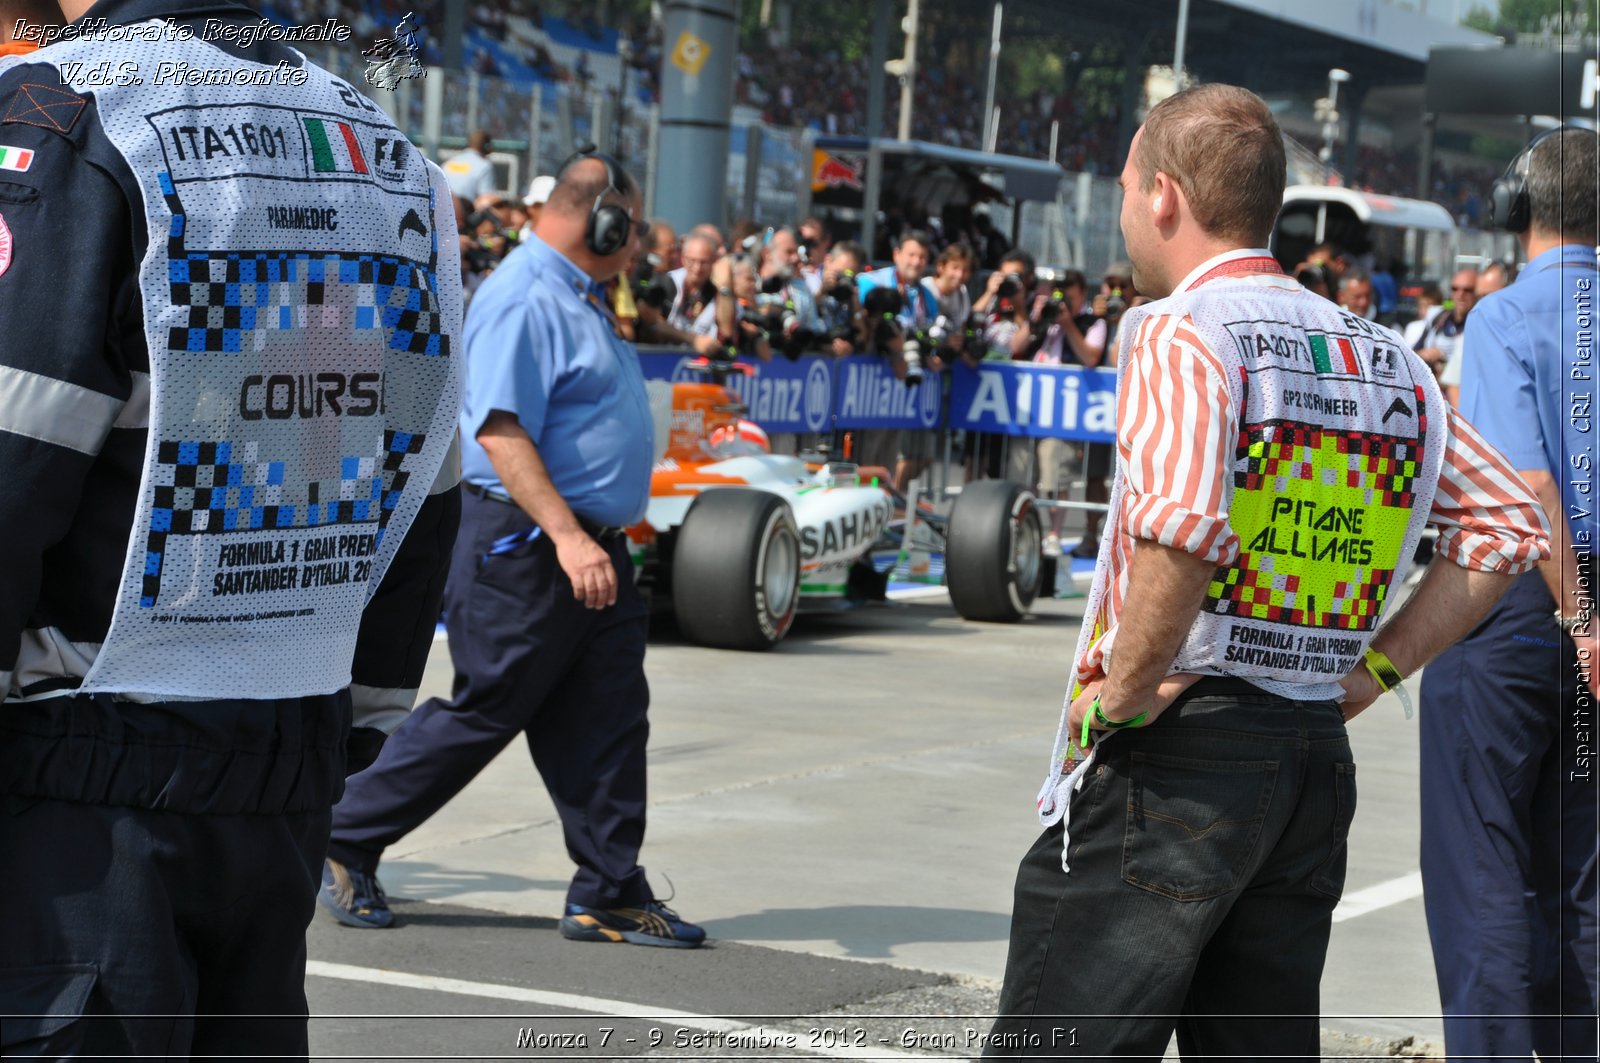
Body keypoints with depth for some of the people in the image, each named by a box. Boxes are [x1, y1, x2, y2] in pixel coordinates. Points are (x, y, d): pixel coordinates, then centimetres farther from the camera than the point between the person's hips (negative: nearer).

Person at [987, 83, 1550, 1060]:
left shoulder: (1184, 331, -11)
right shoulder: (1382, 355, 13)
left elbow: (1182, 530, -28)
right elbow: (1508, 524, 14)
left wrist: (1122, 694, -16)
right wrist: (1372, 669, 13)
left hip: (1176, 757, -7)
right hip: (1319, 754, 7)